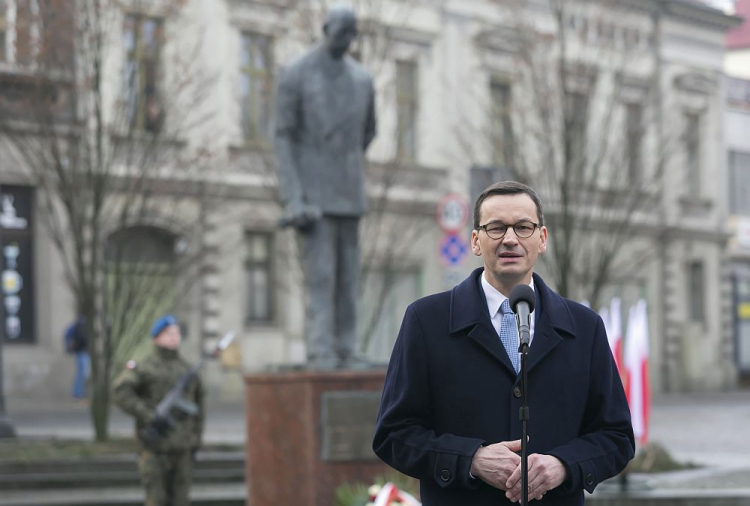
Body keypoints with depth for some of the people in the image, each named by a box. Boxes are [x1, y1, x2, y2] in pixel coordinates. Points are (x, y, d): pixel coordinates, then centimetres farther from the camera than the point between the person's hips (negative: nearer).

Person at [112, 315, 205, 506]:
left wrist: (196, 440, 13)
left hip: (182, 447, 5)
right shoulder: (145, 367, -6)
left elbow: (198, 402, 20)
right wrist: (149, 417, -23)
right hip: (156, 446, -5)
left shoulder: (186, 368, 13)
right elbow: (120, 392, -19)